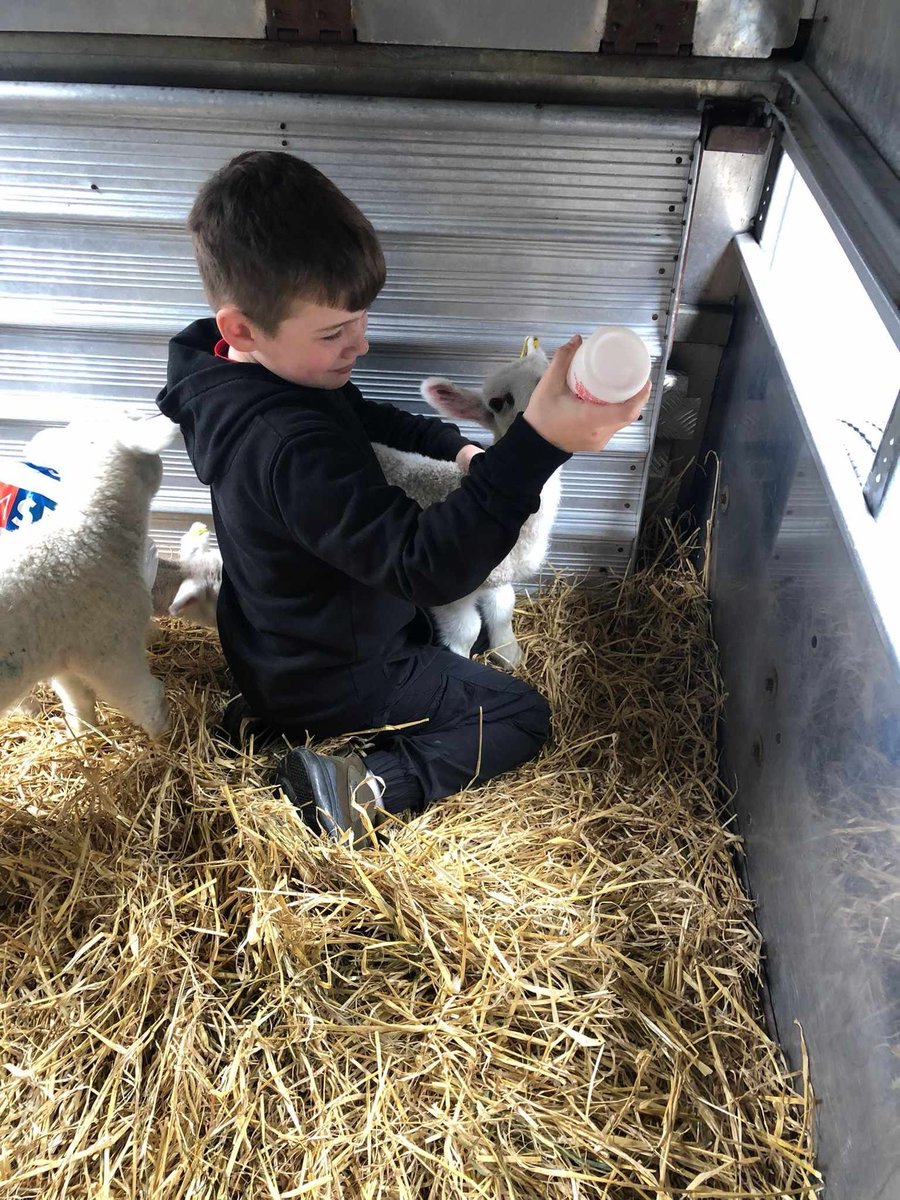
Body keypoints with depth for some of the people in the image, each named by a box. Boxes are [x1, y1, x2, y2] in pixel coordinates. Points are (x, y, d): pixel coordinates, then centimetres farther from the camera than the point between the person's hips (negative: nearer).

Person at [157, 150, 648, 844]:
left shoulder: (236, 371, -7)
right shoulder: (294, 449, -39)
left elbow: (361, 417, 10)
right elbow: (428, 566, -45)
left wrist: (454, 446, -5)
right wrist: (538, 442, -55)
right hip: (327, 680, -9)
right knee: (522, 718, 0)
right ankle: (368, 788, -10)